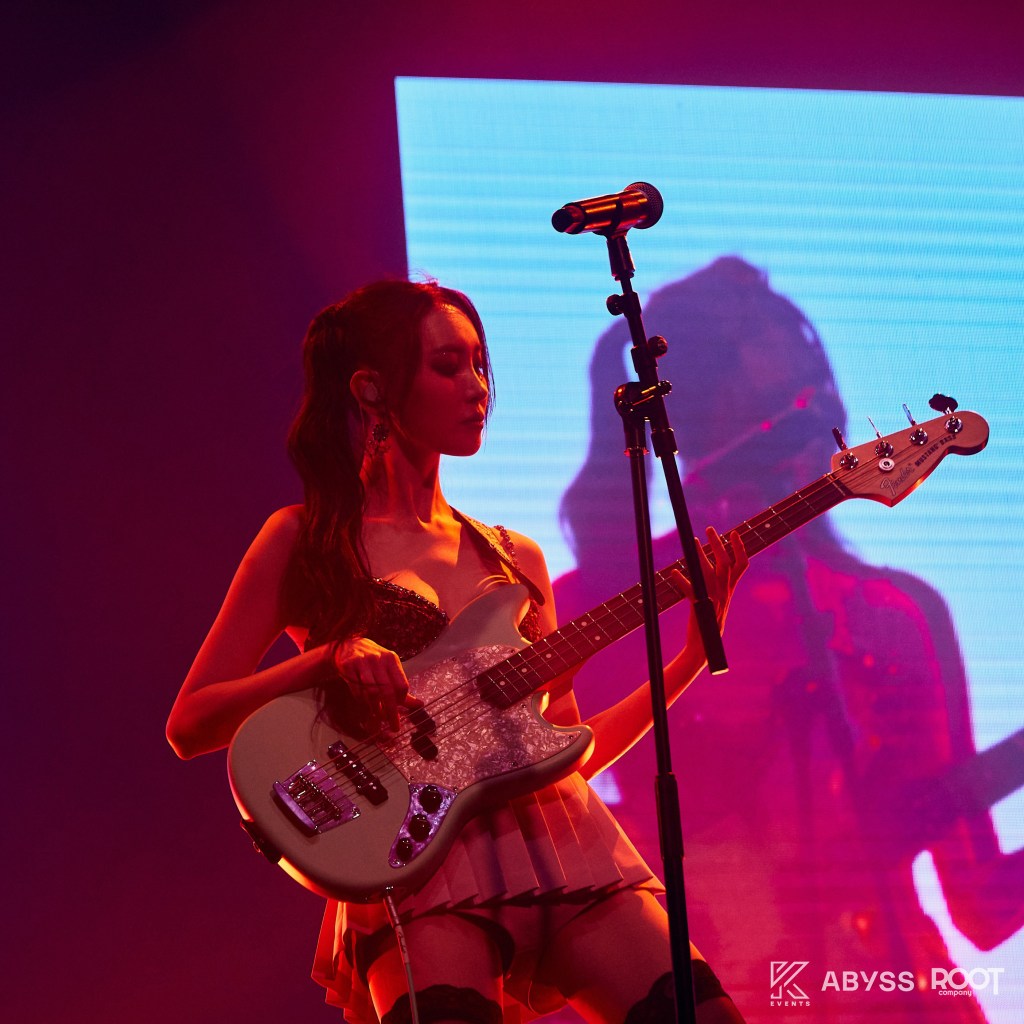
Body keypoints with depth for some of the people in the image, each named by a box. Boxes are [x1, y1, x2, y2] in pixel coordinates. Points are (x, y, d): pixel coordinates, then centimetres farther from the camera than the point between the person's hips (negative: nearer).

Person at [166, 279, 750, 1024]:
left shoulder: (513, 558, 21)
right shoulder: (307, 542, 9)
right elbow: (188, 726, 5)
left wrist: (697, 648, 10)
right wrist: (331, 657, -10)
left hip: (554, 841, 4)